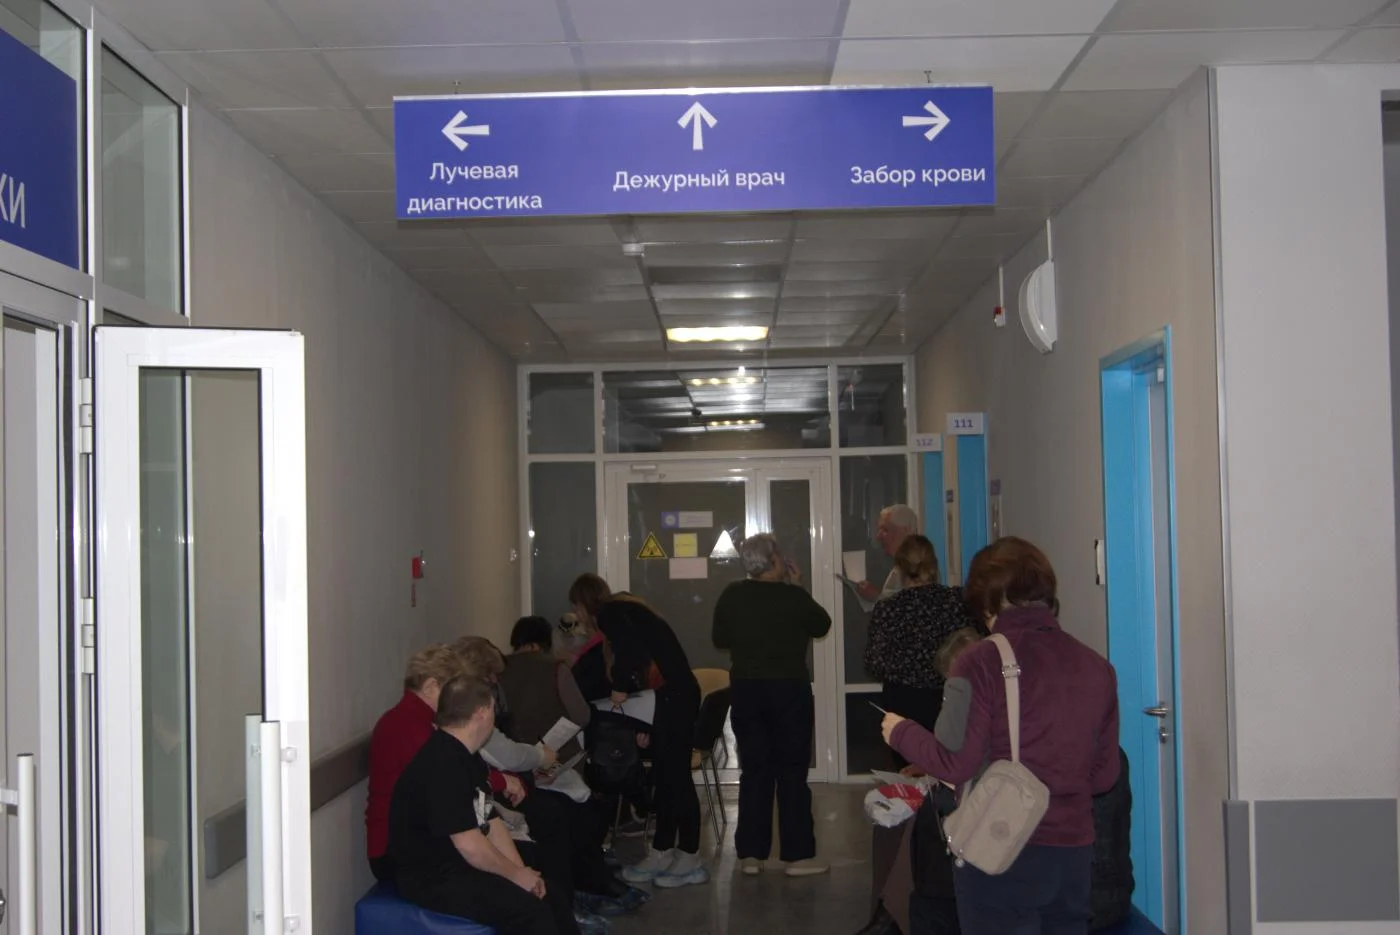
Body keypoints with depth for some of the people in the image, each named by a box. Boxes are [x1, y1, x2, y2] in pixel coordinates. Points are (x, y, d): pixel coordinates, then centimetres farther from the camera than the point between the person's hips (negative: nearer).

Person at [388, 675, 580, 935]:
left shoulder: (467, 757, 9)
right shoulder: (442, 764, -24)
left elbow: (492, 822, 13)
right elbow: (470, 845, -26)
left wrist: (521, 870, 0)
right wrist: (516, 874, -12)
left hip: (462, 863, 10)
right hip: (431, 876, -10)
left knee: (551, 895, 5)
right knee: (529, 910, -22)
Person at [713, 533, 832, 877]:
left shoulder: (731, 597, -4)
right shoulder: (793, 597, -13)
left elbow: (719, 640, 8)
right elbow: (823, 625, 4)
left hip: (746, 691, 3)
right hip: (789, 690, -3)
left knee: (754, 770, 10)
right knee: (792, 771, 3)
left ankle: (750, 854, 11)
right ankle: (797, 855, 5)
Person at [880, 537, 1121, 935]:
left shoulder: (981, 662, -13)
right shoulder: (1096, 667, 0)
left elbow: (955, 764, -14)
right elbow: (1104, 775, 7)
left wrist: (901, 732, 4)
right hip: (1073, 855, 4)